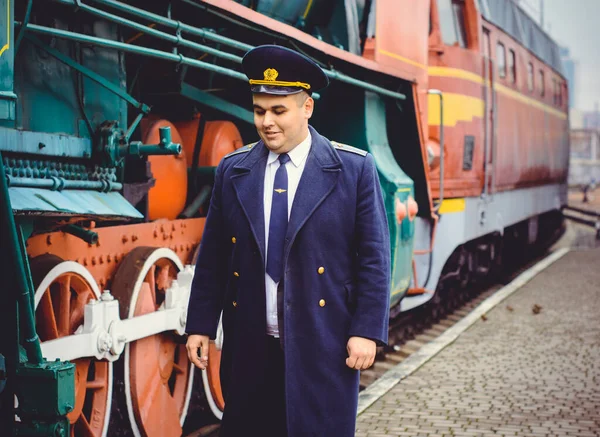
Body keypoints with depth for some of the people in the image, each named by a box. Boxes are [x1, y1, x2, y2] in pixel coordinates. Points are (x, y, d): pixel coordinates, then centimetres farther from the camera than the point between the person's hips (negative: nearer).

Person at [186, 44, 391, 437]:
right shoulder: (232, 170, 5)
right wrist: (201, 325, 7)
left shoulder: (354, 168, -3)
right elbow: (213, 257, 9)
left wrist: (367, 330, -8)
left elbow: (374, 257, -3)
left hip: (323, 345, -2)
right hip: (250, 346, 3)